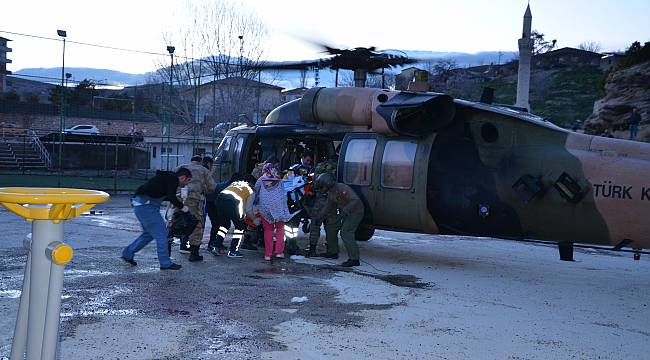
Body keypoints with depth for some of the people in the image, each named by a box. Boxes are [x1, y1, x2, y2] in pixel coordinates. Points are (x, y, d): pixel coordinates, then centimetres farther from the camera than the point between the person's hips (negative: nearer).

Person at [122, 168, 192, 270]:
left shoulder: (167, 177, 21)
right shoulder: (173, 178, -8)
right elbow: (171, 197, -18)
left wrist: (175, 198, 39)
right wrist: (182, 207, -4)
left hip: (140, 204, 10)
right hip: (146, 205, -10)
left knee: (149, 233, 20)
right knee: (161, 233, -5)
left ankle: (128, 253, 27)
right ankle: (165, 263, 1)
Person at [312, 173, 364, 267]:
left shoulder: (342, 189, -27)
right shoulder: (330, 192, 3)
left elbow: (355, 200, -33)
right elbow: (329, 206, 19)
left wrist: (344, 211, -37)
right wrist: (319, 215, 15)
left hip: (355, 211, -10)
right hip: (345, 212, 10)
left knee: (346, 232, -22)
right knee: (330, 227, 15)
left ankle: (354, 259, -22)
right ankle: (333, 252, 28)